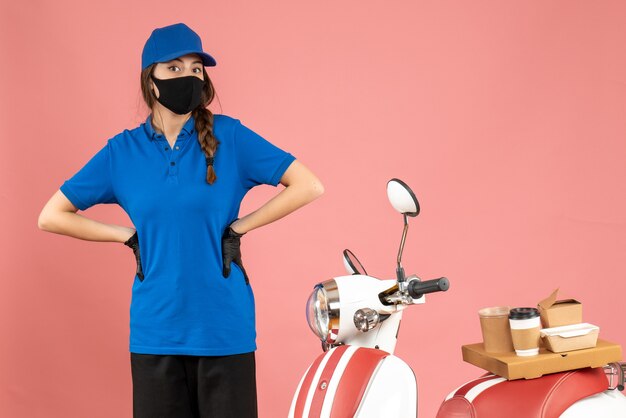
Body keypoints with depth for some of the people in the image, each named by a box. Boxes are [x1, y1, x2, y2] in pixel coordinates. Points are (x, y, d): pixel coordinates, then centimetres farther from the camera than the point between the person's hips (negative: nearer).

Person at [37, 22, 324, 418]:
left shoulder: (229, 136, -3)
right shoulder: (123, 151, 2)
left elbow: (309, 187, -4)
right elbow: (52, 216, 8)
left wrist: (239, 227, -6)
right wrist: (129, 235, 0)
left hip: (224, 328, -2)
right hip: (155, 330, 2)